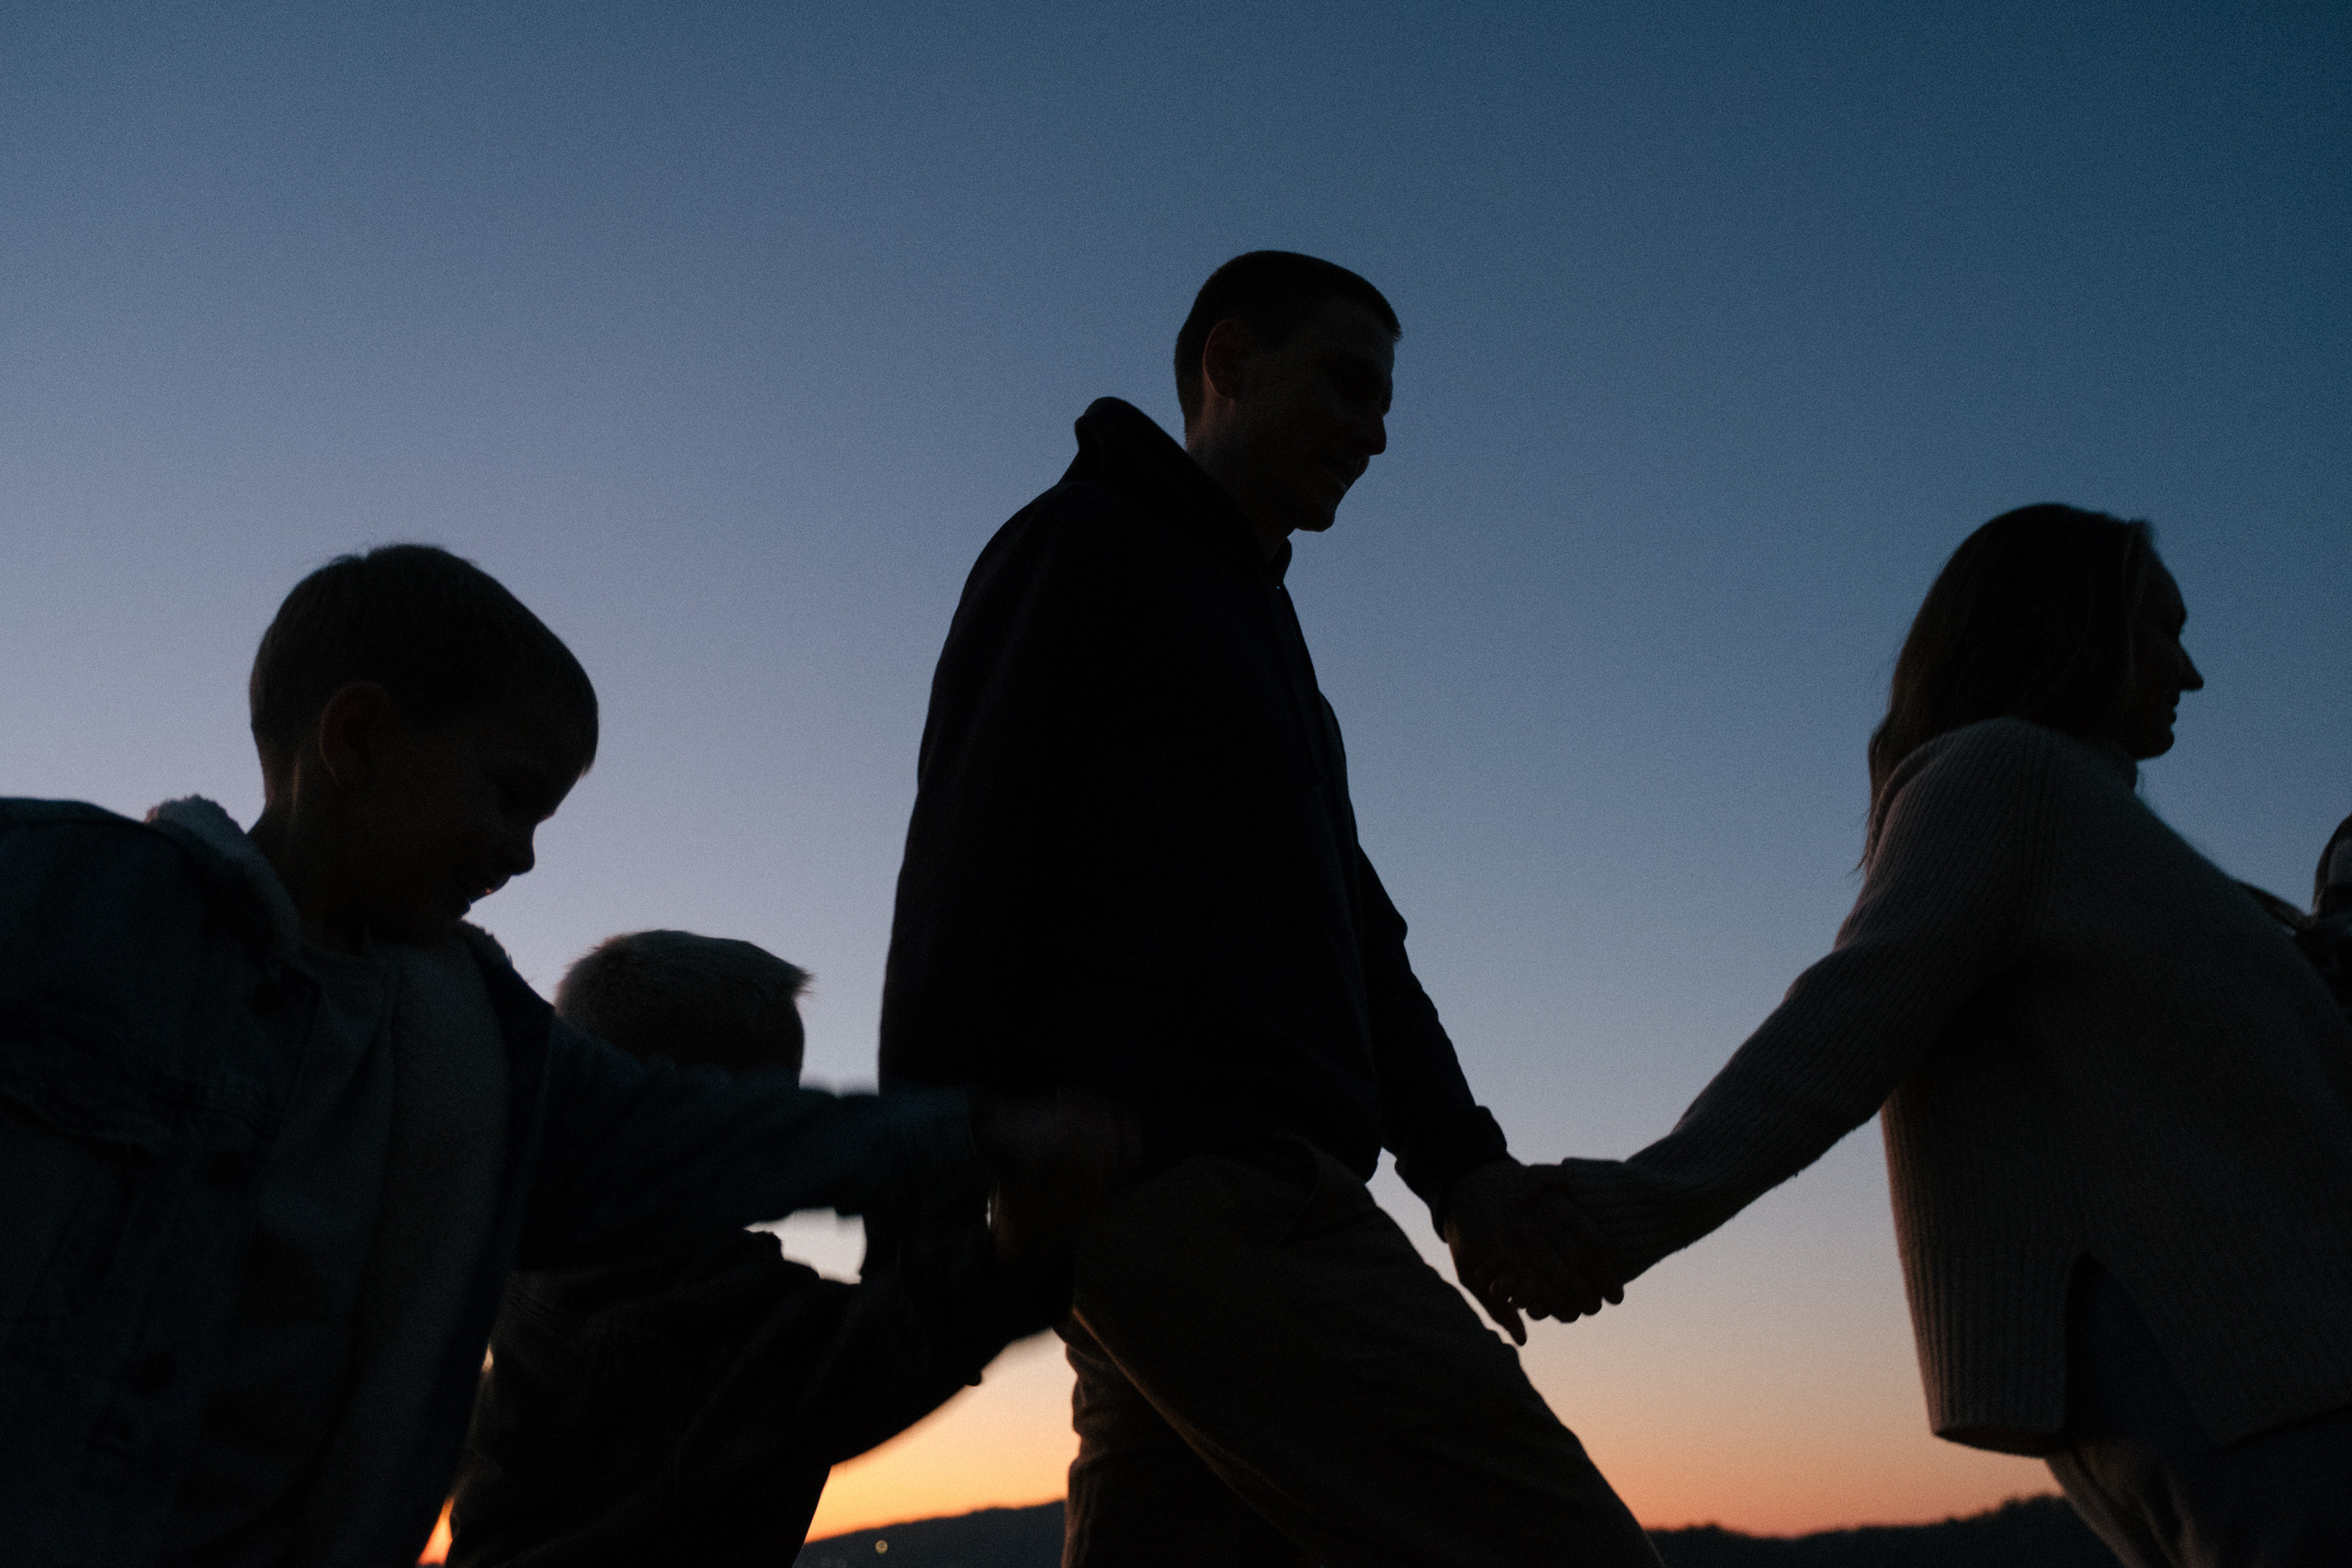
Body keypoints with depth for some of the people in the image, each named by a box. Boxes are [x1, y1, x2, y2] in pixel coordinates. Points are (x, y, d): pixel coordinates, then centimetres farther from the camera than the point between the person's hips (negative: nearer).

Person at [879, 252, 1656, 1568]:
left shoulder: (1261, 633, 32)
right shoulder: (1084, 544, 6)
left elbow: (1360, 941, 21)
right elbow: (965, 876, -6)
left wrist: (1461, 1166, 6)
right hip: (1194, 1172, -9)